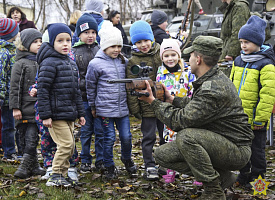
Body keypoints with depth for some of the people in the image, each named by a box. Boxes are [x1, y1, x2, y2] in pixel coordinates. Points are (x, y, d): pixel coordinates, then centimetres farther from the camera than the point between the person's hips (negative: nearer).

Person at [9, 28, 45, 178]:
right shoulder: (20, 64, -4)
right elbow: (15, 88, -6)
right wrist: (15, 107, -11)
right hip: (26, 109, -5)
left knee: (33, 138, 5)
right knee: (28, 138, -3)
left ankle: (26, 166, 12)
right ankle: (33, 165, 5)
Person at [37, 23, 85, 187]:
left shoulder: (71, 63, 16)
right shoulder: (49, 63, -12)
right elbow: (42, 90, -16)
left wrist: (80, 112, 20)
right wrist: (45, 115, -19)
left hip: (69, 114, 9)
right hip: (56, 114, -9)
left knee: (70, 146, 11)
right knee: (66, 144, -11)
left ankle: (62, 175, 23)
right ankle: (55, 176, 1)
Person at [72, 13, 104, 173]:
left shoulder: (100, 50, 6)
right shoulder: (74, 53, 0)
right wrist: (88, 84, -14)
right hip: (84, 98, -1)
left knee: (100, 130, 5)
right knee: (86, 131, 8)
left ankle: (101, 160, 17)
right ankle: (86, 161, 19)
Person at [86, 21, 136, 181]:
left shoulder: (124, 61, 7)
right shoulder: (96, 64, -7)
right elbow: (90, 86, 2)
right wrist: (93, 106, 7)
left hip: (122, 107, 4)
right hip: (105, 109, -4)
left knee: (126, 136, 5)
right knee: (109, 138, 1)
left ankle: (127, 158, 33)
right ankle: (109, 167, 17)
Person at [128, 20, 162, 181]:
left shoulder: (161, 54, 4)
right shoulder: (133, 62, -3)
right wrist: (134, 108, -6)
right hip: (147, 105, -3)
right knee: (149, 136, 1)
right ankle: (150, 167, 11)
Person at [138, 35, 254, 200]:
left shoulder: (213, 89, -27)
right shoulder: (212, 79, 5)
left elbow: (181, 120, -25)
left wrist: (153, 101, -15)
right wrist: (172, 99, 10)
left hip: (237, 151, -10)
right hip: (216, 143, 10)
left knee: (186, 136, -34)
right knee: (163, 155, 1)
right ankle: (221, 176, 7)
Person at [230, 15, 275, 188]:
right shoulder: (238, 62, 8)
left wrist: (260, 118, -18)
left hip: (255, 119, -7)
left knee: (256, 149, 6)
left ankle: (257, 178, 20)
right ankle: (244, 176, 32)